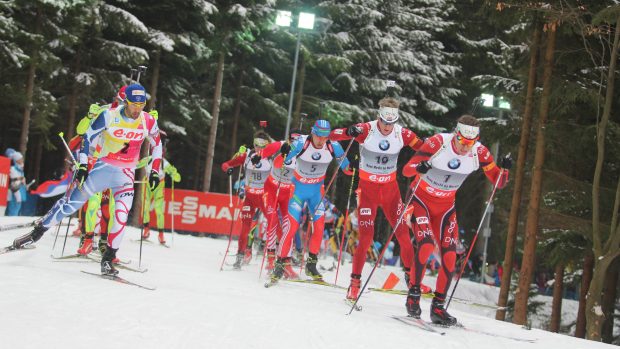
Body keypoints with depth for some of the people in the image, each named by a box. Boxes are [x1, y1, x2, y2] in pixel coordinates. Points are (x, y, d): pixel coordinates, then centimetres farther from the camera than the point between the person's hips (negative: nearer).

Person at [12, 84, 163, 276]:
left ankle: (108, 259, -8)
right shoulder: (109, 116, -14)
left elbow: (157, 145, 10)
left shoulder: (149, 122, -8)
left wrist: (155, 171, 5)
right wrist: (83, 165, -8)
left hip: (126, 174, 1)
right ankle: (38, 231, 18)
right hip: (103, 167, -1)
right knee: (72, 202, 0)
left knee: (122, 214, -18)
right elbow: (88, 137, -3)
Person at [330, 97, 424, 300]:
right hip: (367, 188, -3)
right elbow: (333, 135, -24)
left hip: (390, 188, 3)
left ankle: (410, 275, 22)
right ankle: (355, 282, 4)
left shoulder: (402, 133, -9)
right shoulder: (366, 130, -17)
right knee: (366, 237, -9)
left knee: (403, 233, 4)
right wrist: (349, 133, -45)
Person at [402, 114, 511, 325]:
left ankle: (438, 306, 7)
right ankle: (413, 294, -4)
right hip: (421, 199, -4)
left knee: (449, 255, -5)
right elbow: (406, 170, -25)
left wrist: (505, 169, -28)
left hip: (445, 206, 4)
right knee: (426, 245, -23)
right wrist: (419, 168, -47)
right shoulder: (438, 143, -25)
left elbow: (499, 183, -7)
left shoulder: (479, 153, -15)